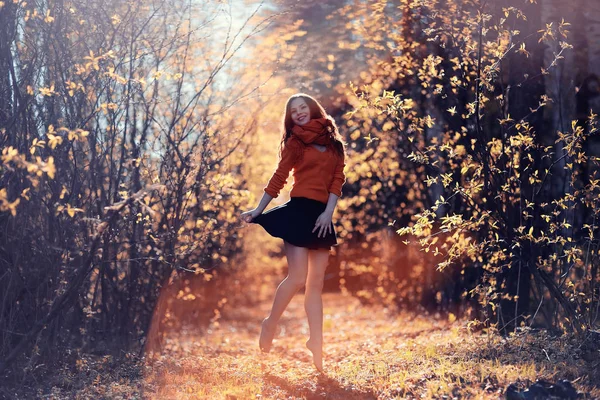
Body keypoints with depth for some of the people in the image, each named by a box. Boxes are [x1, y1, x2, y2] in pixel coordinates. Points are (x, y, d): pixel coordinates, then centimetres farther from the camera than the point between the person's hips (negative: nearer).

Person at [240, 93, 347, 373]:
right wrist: (258, 210, 1)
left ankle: (316, 346, 3)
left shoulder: (334, 143, 14)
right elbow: (279, 178, 5)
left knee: (316, 284, 3)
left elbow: (337, 179, 6)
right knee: (298, 278, -12)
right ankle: (270, 325, 8)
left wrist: (328, 213, -6)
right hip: (298, 211, -4)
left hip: (322, 215, 4)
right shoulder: (295, 142, 6)